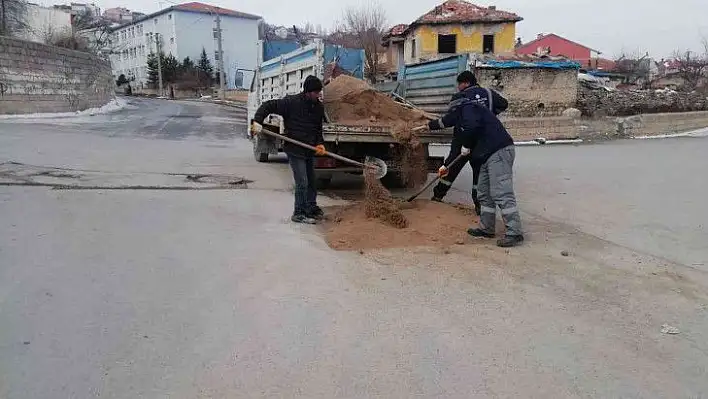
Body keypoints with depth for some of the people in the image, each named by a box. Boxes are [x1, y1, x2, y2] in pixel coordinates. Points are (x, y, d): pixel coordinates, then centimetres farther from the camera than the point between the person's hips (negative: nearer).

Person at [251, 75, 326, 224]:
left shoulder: (318, 107, 7)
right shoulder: (291, 102, -13)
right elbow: (268, 106, -10)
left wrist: (320, 143, -1)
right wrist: (257, 121, -23)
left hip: (309, 150, 7)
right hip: (295, 150, -7)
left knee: (311, 182, 15)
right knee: (302, 182, -7)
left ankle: (311, 209, 31)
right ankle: (299, 213, 6)